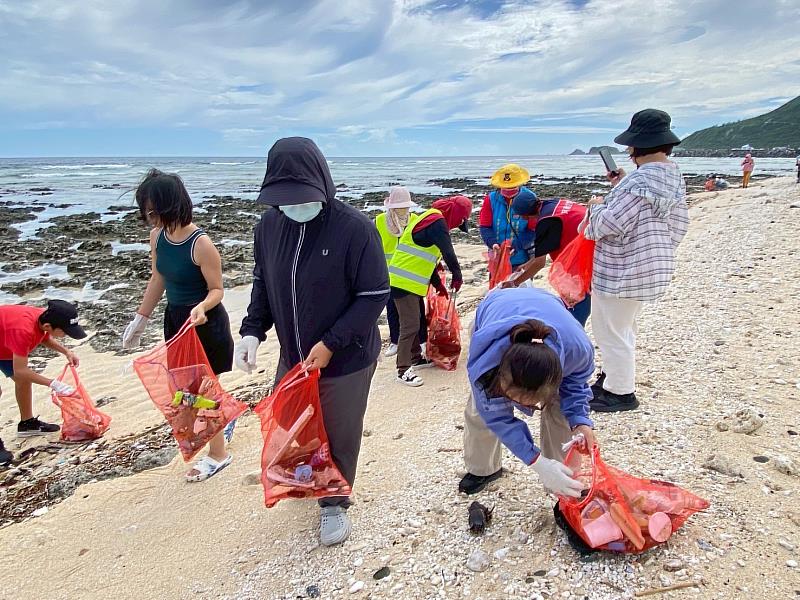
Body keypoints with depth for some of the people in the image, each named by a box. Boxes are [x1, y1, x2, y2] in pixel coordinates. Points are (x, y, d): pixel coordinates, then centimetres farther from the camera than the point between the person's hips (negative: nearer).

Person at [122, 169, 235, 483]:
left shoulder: (201, 244, -24)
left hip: (205, 323, -7)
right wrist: (140, 319, 15)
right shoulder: (157, 236, -2)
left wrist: (202, 307, -37)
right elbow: (157, 280, 10)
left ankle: (218, 454, 25)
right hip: (175, 318, 8)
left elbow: (217, 289, -16)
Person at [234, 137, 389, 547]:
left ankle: (334, 503, 37)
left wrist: (330, 344, -21)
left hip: (345, 361, -5)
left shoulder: (354, 228, -22)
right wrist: (252, 331, -6)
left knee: (339, 435, 11)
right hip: (292, 357, 5)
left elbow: (374, 296, -17)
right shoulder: (270, 224, -5)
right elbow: (262, 282, 7)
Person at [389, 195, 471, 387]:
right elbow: (448, 252, -18)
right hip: (405, 282, -10)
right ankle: (403, 370, -2)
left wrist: (438, 284, 22)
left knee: (414, 323, 19)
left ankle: (416, 358, 32)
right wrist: (457, 276, -3)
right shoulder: (437, 221, -14)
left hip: (408, 281, 10)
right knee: (410, 326, -7)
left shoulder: (431, 219, 19)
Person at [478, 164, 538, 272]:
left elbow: (533, 230, -9)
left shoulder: (529, 199, -9)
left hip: (521, 259, -2)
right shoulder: (491, 199, -3)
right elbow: (485, 227, -1)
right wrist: (492, 243, -20)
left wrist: (516, 245, -22)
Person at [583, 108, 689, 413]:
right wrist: (622, 187, 11)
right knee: (622, 326, 24)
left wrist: (597, 205, -4)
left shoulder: (639, 180, -24)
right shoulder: (673, 177, 6)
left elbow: (608, 223, -26)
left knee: (611, 330, 4)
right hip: (650, 266, 10)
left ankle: (621, 392, 17)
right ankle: (613, 378, 39)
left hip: (622, 270, -10)